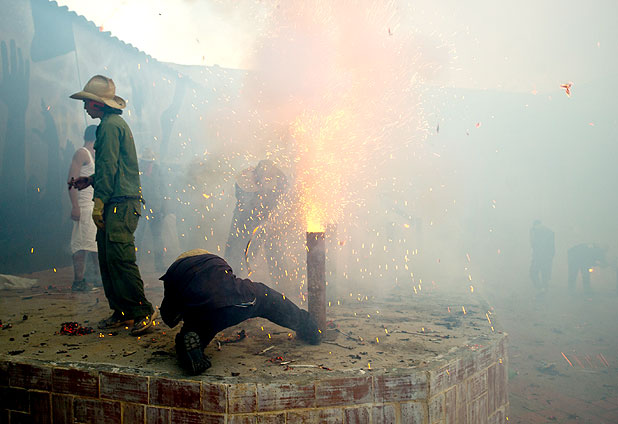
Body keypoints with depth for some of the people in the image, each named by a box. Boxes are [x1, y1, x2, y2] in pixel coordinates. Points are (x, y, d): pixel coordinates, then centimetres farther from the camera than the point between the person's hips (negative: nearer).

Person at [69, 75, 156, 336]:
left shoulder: (110, 125, -9)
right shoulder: (112, 124, 23)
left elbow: (109, 166, -16)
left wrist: (99, 201, -18)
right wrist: (90, 180, 23)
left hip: (121, 203, -10)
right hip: (116, 204, 10)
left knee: (119, 258, -13)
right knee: (107, 258, 10)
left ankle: (143, 311, -8)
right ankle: (122, 312, 14)